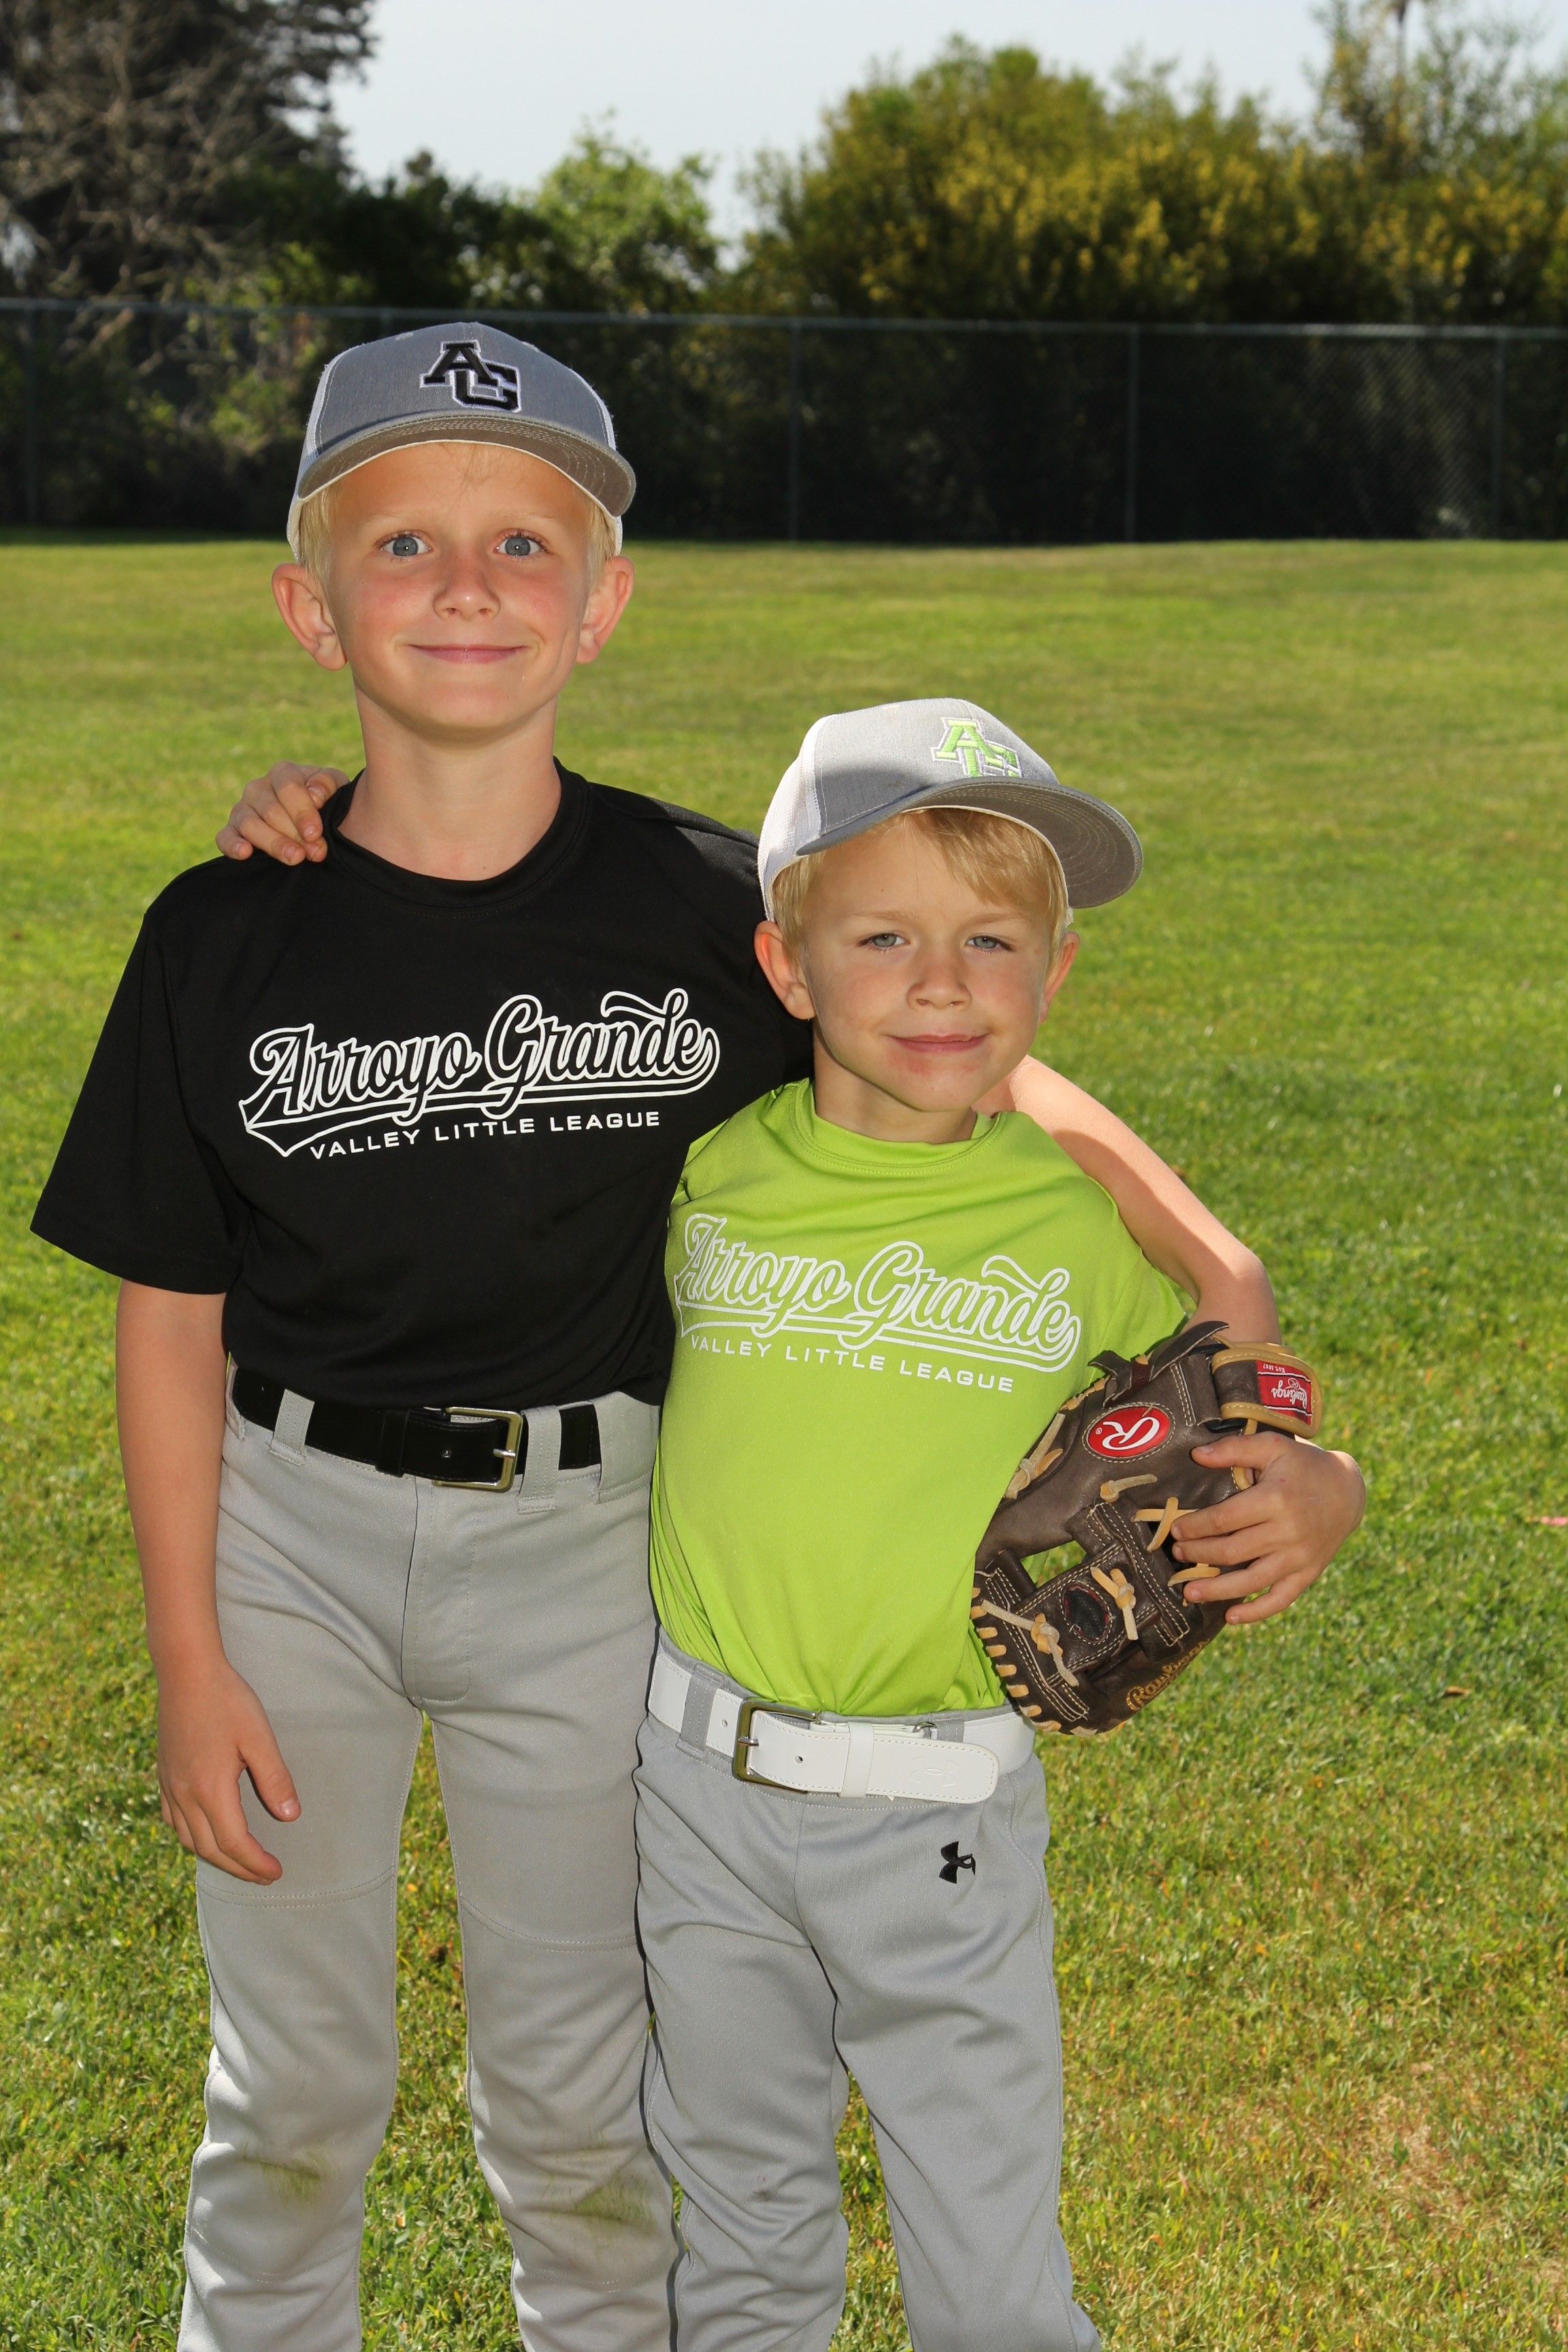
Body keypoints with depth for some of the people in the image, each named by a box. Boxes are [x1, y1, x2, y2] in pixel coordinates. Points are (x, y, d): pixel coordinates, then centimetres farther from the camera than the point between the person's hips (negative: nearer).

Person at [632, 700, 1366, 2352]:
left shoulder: (1086, 1222, -7)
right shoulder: (707, 1176, -4)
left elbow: (1217, 1438, 6)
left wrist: (1316, 1494, -19)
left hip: (938, 1820, -1)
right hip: (698, 1779, 2)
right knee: (739, 2193, 21)